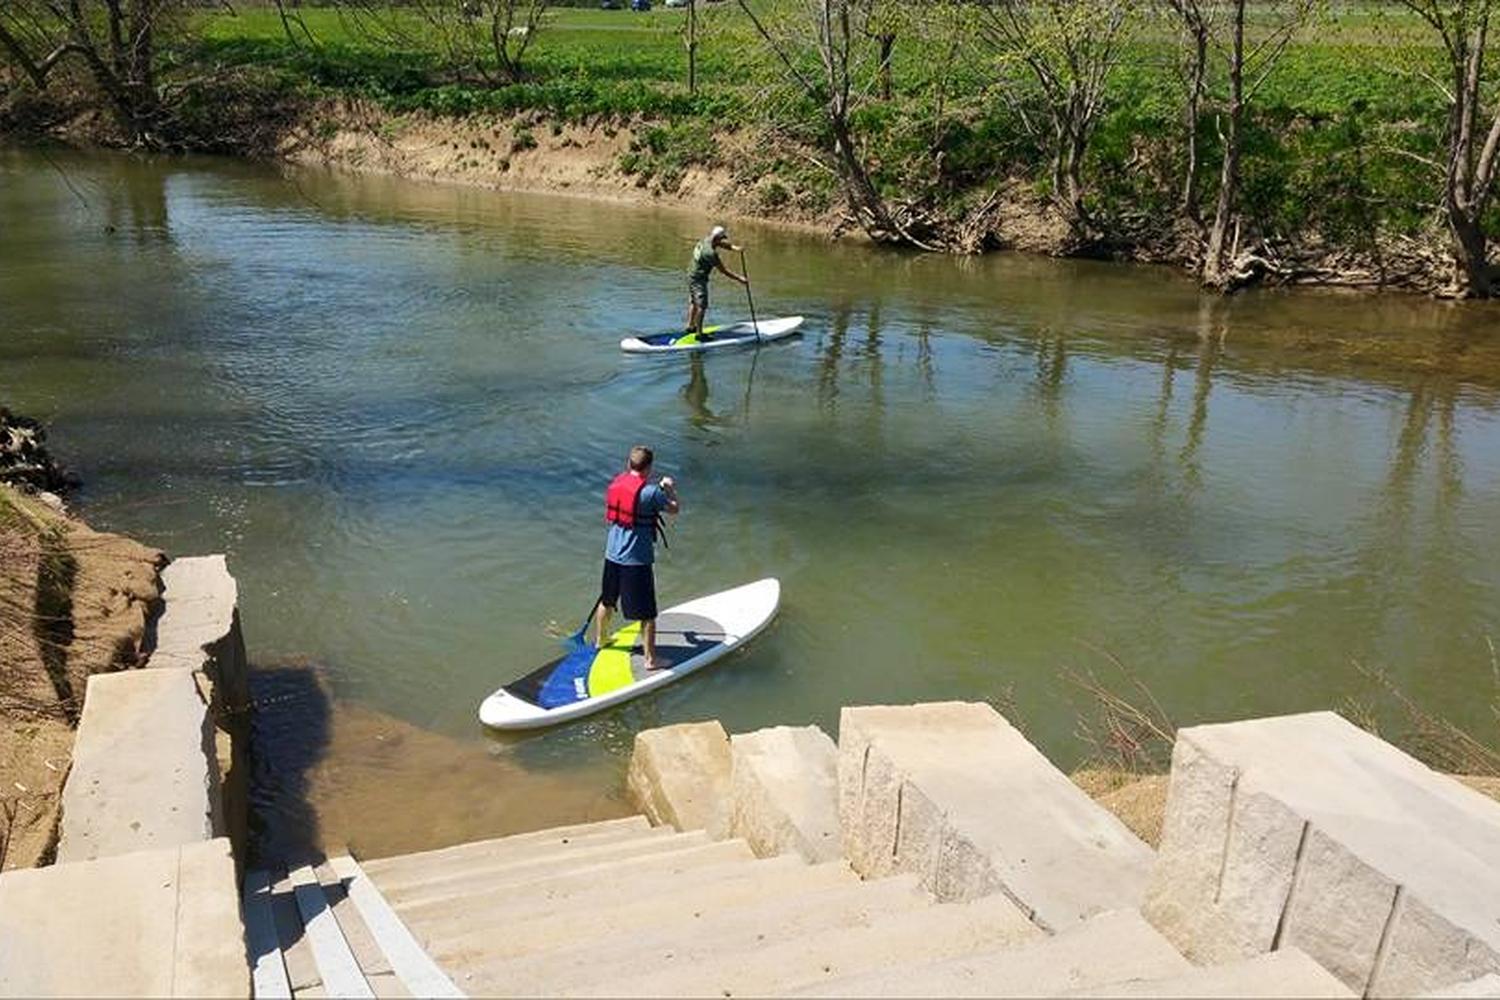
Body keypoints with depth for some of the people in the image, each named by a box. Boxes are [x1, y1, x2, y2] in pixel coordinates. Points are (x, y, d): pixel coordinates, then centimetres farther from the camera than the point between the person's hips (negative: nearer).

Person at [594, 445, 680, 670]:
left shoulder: (615, 482, 1)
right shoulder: (651, 492, -19)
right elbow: (674, 509, -5)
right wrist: (670, 489, 11)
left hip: (612, 554, 7)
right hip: (637, 560, -7)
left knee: (607, 601, 26)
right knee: (647, 614, 3)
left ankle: (600, 639, 45)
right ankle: (651, 659, 10)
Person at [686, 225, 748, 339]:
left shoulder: (706, 240, -2)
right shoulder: (710, 253, -28)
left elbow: (723, 244, 8)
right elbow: (724, 270, -24)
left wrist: (734, 248, -12)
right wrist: (739, 278, -19)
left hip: (692, 275, 10)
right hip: (699, 279, -10)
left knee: (693, 303, 21)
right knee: (701, 306, -7)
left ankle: (690, 326, 34)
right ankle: (699, 333, -4)